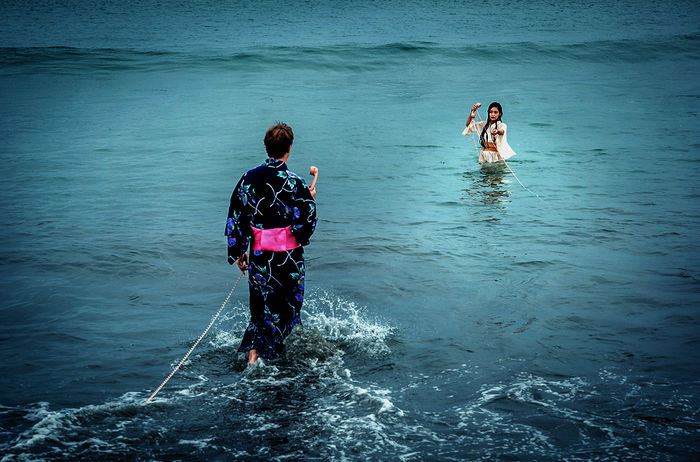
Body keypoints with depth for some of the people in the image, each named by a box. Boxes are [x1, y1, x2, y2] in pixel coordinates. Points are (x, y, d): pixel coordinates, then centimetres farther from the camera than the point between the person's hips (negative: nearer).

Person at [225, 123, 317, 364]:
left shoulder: (248, 178, -3)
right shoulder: (295, 183, -15)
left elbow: (236, 217, 1)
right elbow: (306, 224, -12)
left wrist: (239, 252, 10)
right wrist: (310, 200, 6)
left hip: (259, 256, 4)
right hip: (289, 258, -4)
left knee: (261, 306, 18)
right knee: (285, 307, 17)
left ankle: (252, 355, 10)